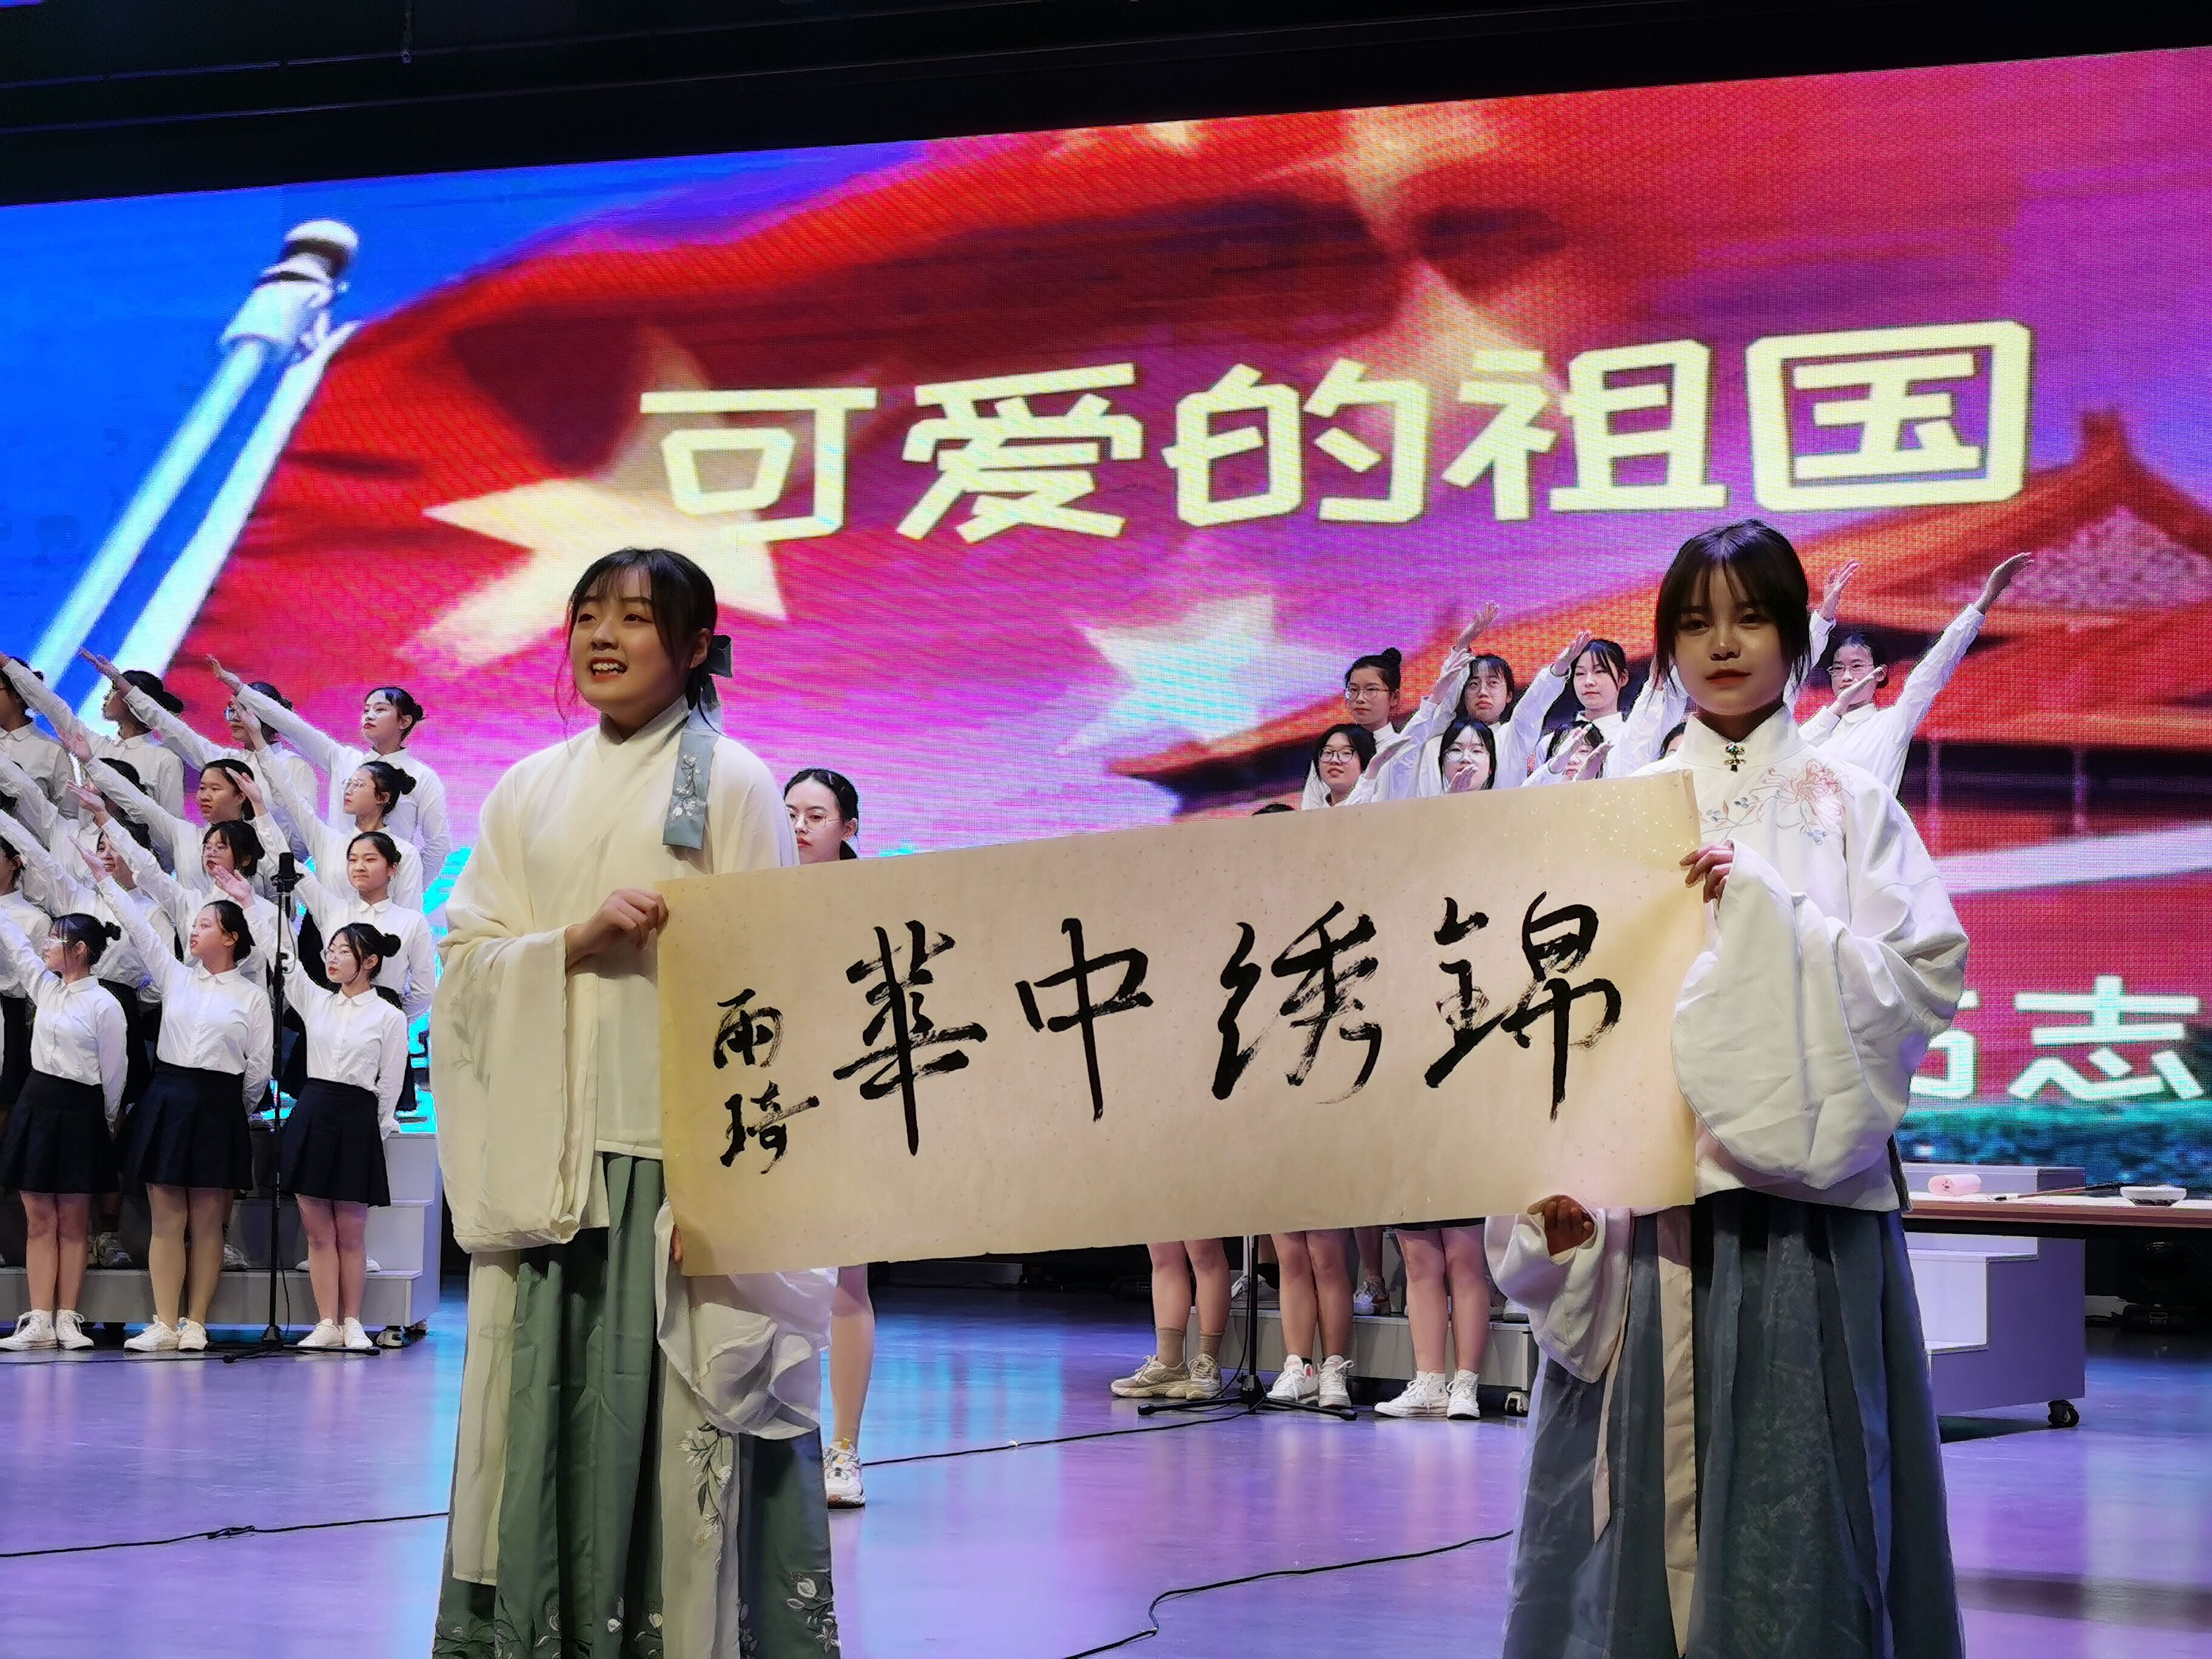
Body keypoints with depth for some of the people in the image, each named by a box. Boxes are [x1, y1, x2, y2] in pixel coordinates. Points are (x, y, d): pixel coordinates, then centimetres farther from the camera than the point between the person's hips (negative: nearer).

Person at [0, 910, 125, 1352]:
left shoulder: (103, 1005, -10)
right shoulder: (45, 987, 8)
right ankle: (39, 1320, 2)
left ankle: (66, 1319, 6)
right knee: (39, 1220, 3)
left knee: (72, 1223, 3)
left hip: (79, 1114, -6)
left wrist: (106, 1123, 3)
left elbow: (113, 1073, -4)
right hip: (36, 1107, 6)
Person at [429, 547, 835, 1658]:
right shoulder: (531, 791, 14)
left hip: (674, 1150, -4)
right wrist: (577, 941, -11)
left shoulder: (729, 784, 1)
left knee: (674, 1415, -6)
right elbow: (464, 959, 10)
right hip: (544, 1160, 4)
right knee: (545, 1406, 3)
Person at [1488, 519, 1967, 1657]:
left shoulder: (1848, 809, 8)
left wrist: (1765, 910, -14)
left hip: (1802, 1204, -1)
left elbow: (1928, 975, -3)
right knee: (1640, 1493, 1)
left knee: (1794, 1507, -2)